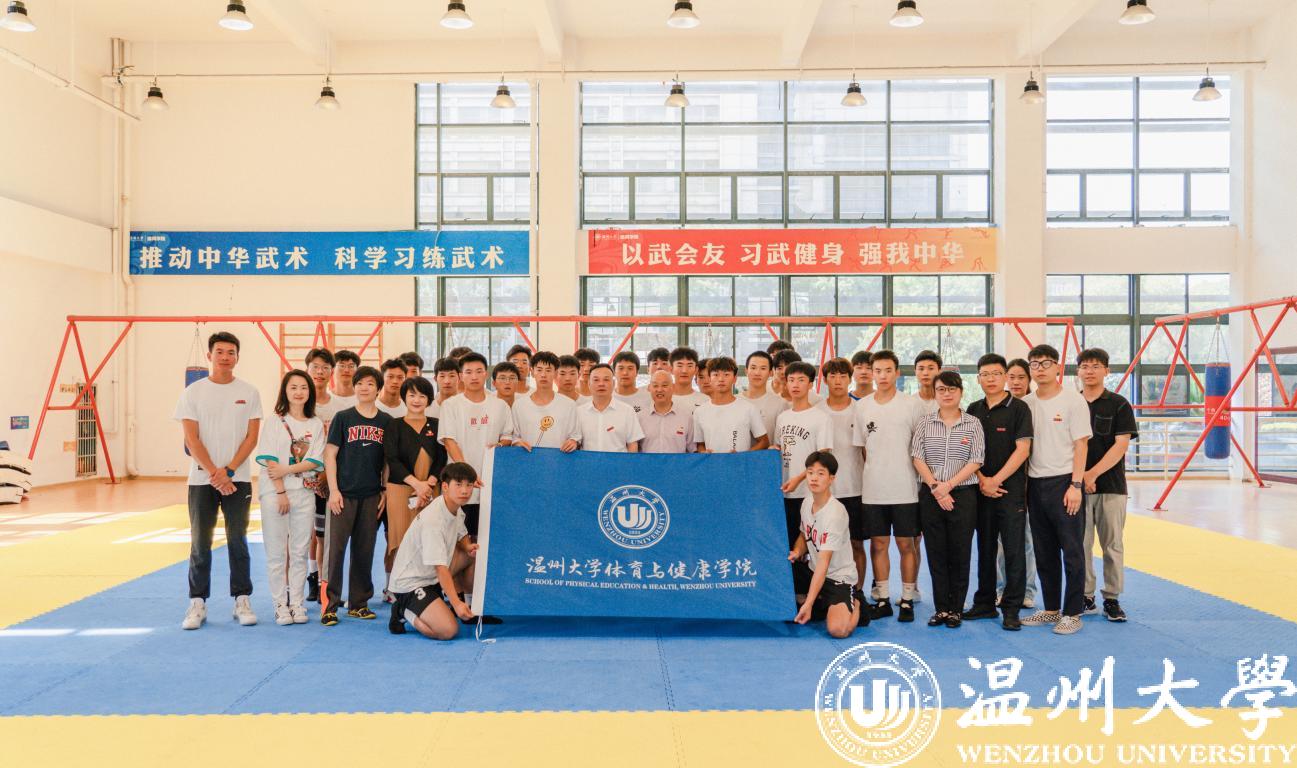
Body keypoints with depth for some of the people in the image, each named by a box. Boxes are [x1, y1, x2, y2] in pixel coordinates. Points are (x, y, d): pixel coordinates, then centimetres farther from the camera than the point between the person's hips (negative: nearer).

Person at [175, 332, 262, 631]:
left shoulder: (249, 392, 3)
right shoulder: (193, 392, 1)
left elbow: (251, 438, 0)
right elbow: (191, 439, -3)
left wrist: (228, 471, -10)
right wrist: (214, 473, -12)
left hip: (237, 479, 0)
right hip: (202, 479, 0)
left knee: (238, 542, 5)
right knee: (200, 544, 5)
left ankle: (242, 600, 13)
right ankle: (197, 603, 13)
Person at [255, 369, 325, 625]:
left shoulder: (316, 424, 7)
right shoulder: (275, 422, 2)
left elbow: (316, 462, -1)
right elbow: (270, 460, -5)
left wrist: (286, 470, -13)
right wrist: (281, 492, -11)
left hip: (304, 492, 2)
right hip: (274, 492, -2)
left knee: (299, 552, 5)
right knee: (277, 552, 1)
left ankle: (296, 603, 12)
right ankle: (280, 604, 8)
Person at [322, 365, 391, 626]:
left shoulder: (386, 422, 7)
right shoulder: (343, 418, 1)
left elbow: (388, 460, 10)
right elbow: (330, 454, -1)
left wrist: (386, 492, 5)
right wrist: (333, 490, -8)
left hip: (371, 495, 3)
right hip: (344, 494, -2)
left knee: (364, 550, 8)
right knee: (335, 548, -4)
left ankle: (358, 603, 18)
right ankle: (329, 604, 2)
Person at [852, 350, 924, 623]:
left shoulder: (912, 404, -2)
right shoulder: (862, 406, 7)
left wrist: (920, 478, 1)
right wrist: (874, 473, 9)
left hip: (905, 489, -3)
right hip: (872, 490, 3)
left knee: (906, 543, 3)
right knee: (878, 543, 7)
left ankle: (907, 600, 13)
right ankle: (882, 599, 17)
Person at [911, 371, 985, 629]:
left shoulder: (973, 424, 3)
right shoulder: (925, 423, 6)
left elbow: (976, 461, -4)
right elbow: (918, 458, 0)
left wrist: (949, 485, -13)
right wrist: (935, 488, -11)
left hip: (963, 494, -1)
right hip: (930, 495, 1)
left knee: (960, 553, 2)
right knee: (936, 552, 5)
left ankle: (956, 609, 12)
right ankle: (941, 608, 13)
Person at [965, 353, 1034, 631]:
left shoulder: (1018, 408, -4)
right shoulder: (973, 410, 10)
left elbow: (1022, 450, -10)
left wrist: (996, 480, -13)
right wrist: (982, 480, -5)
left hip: (1011, 488, -4)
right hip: (982, 490, 5)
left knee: (1014, 550, -2)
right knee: (985, 548, 12)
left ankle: (1011, 609, 5)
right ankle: (985, 604, 21)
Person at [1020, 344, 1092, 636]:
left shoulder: (1073, 400, -5)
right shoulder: (1025, 404, 8)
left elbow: (1080, 445, -8)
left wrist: (1076, 485, -14)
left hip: (1064, 481, -5)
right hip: (1035, 483, 5)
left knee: (1072, 551, -1)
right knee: (1044, 553, 11)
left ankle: (1072, 613, 7)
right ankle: (1051, 609, 22)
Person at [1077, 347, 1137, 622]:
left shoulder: (1119, 404, 0)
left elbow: (1121, 445, -8)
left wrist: (1093, 474, -16)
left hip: (1111, 486, -2)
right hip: (1076, 485, 2)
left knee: (1113, 545, 3)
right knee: (1080, 545, 4)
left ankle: (1112, 599, 13)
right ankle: (1085, 598, 13)